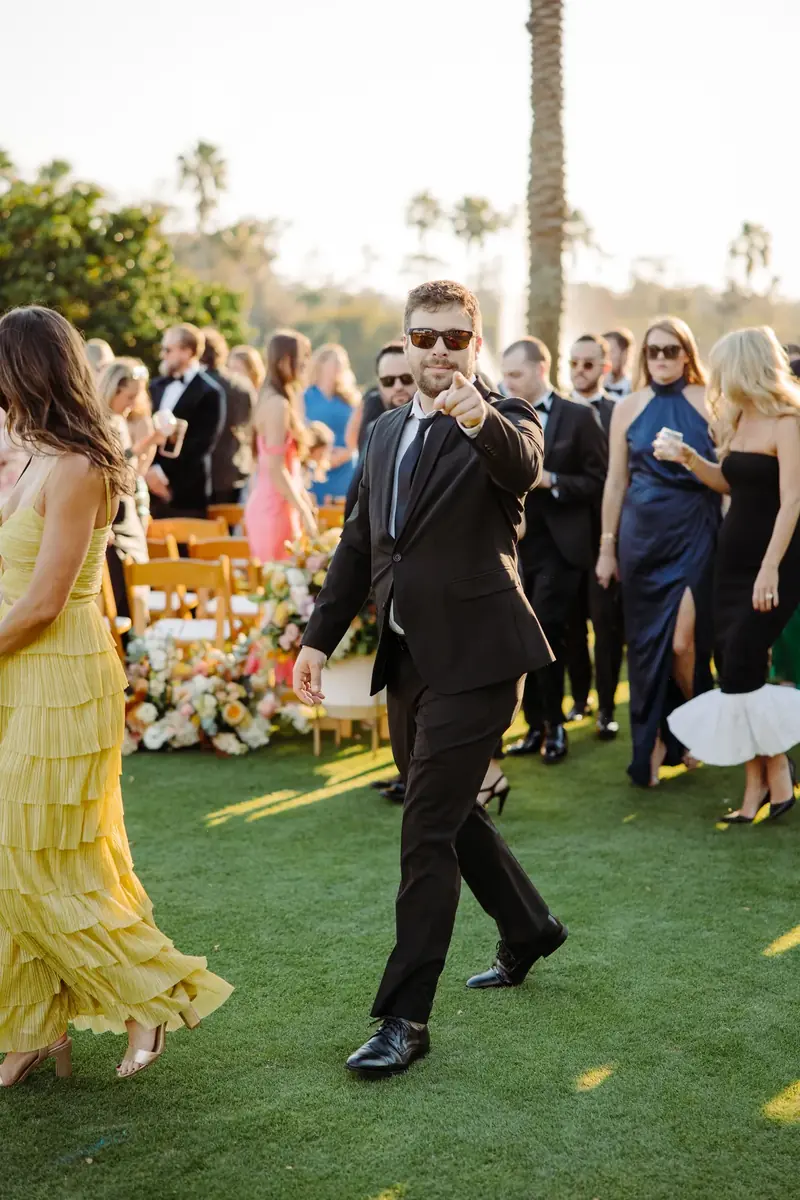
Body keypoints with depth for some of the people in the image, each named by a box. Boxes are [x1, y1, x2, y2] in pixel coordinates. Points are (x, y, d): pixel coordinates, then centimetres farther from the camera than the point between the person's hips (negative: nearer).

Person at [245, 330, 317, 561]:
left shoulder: (274, 400, 13)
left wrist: (304, 502, 18)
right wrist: (304, 511, -15)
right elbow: (276, 469, -19)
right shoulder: (278, 404, -15)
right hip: (275, 506, -9)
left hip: (269, 503, 9)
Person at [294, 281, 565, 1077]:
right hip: (407, 657, 8)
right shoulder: (387, 432, 13)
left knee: (427, 830, -8)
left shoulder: (502, 425, -7)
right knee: (446, 813, 20)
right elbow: (358, 544, 17)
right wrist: (319, 637, 11)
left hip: (472, 658, -7)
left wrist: (479, 416, -52)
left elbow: (524, 466, -32)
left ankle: (404, 1017, 1)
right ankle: (529, 930, 43)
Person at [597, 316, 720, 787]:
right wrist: (607, 547, 8)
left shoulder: (708, 404, 0)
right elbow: (616, 481, 10)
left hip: (695, 533, -3)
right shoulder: (628, 408, 6)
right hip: (642, 534, 3)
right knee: (646, 641, 7)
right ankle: (650, 743, 19)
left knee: (684, 640, -9)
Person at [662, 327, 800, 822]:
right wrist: (687, 457, 9)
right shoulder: (739, 420, 12)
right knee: (736, 666, 4)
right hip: (735, 556, 8)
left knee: (741, 666, -11)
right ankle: (757, 784, 10)